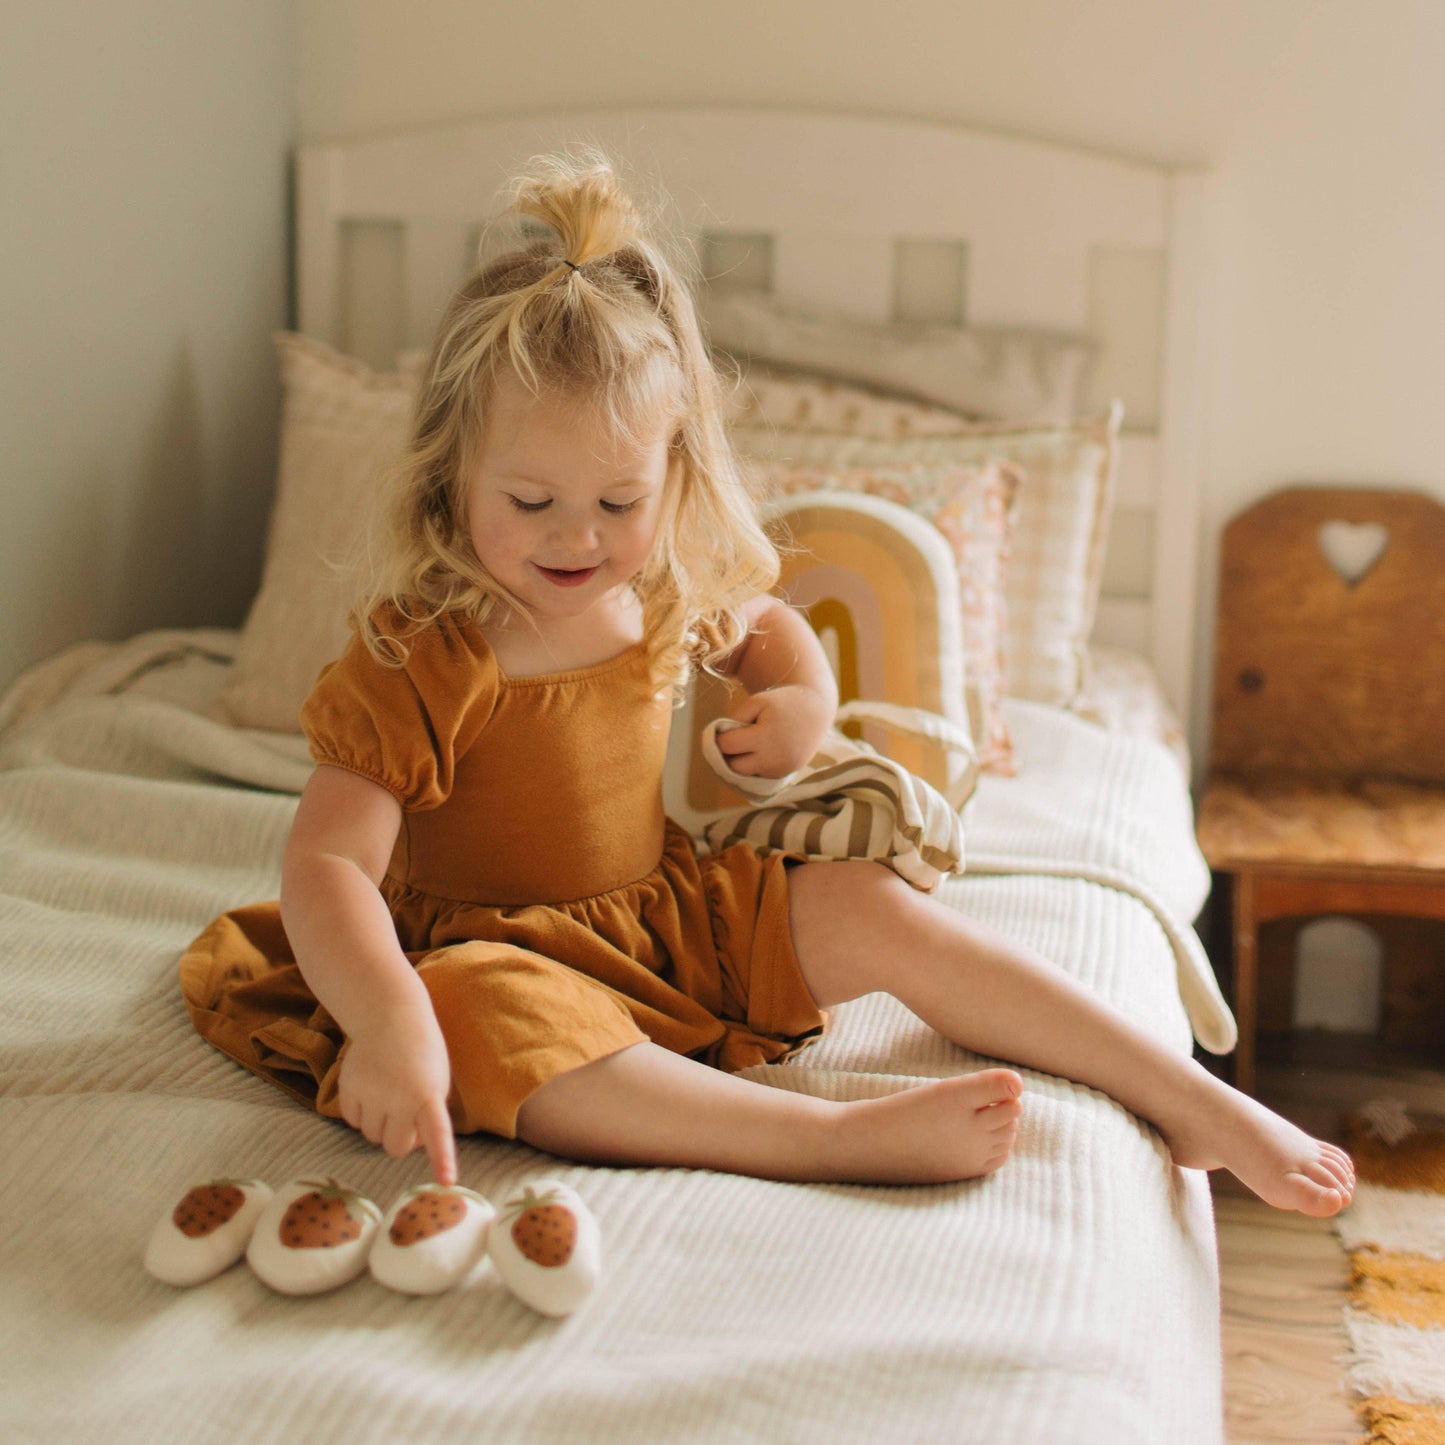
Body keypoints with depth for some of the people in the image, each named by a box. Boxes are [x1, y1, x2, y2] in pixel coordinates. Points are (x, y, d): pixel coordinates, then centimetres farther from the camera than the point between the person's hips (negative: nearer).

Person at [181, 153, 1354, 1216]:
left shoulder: (669, 600, -2)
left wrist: (804, 695, -1)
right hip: (500, 955, -5)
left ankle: (1199, 1104, -6)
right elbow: (327, 864, -30)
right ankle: (847, 1138, -46)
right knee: (489, 1030, -39)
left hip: (670, 915, 6)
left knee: (869, 907, -10)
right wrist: (388, 1021, -47)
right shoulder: (419, 659, -22)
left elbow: (764, 624, 22)